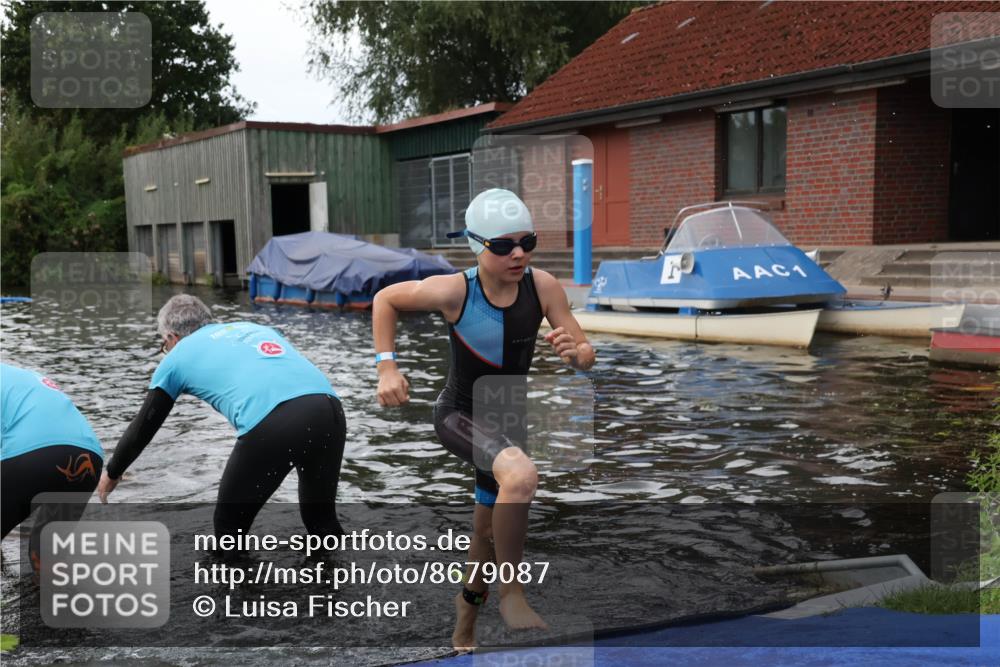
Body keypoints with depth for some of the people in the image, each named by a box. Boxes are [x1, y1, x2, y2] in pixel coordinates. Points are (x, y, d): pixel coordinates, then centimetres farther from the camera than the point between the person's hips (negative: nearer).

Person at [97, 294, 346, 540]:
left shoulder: (177, 356, 25)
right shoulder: (255, 328, 36)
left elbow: (143, 427, 34)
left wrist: (112, 474, 51)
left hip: (272, 425, -4)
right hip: (329, 409, 5)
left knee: (230, 528, 19)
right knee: (322, 519, 26)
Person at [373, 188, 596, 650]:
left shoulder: (543, 287, -16)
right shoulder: (454, 291, -23)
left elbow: (587, 356, -10)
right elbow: (385, 299, -6)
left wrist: (574, 352, -33)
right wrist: (387, 367, -14)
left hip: (507, 419, 5)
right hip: (458, 416, -5)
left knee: (489, 531, 16)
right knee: (521, 476, -35)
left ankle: (463, 634, 41)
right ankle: (511, 593, -13)